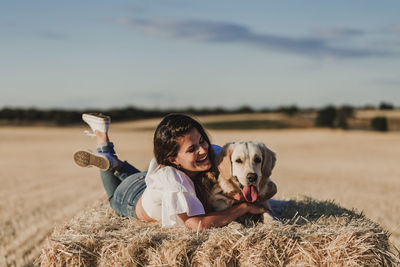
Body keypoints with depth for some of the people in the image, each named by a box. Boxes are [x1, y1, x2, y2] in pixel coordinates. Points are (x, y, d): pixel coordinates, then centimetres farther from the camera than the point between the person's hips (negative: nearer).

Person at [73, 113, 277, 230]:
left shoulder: (215, 154, -36)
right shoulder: (170, 177, -51)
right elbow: (197, 224, -59)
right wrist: (244, 208, -51)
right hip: (131, 197, -4)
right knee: (115, 197, 33)